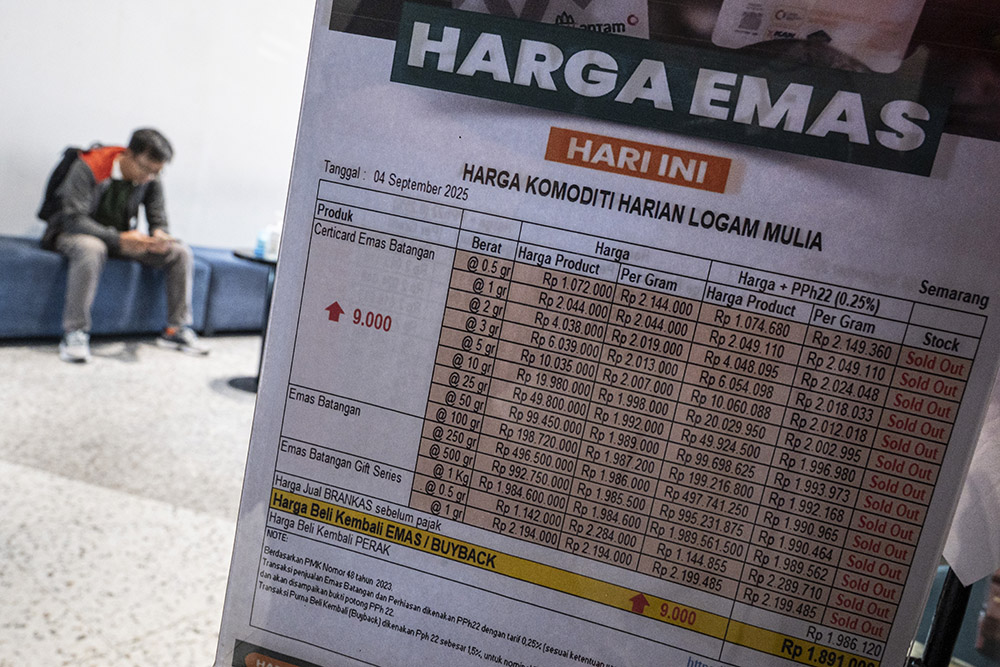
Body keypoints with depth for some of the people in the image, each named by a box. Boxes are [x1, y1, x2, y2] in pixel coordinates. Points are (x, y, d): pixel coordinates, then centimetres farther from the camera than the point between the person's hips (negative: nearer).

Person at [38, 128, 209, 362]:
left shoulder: (151, 180, -7)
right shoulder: (87, 168, -24)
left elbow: (157, 217, -1)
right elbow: (73, 218, -30)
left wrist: (159, 234, -27)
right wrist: (118, 239, -43)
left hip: (122, 236, 6)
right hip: (73, 234, -5)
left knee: (180, 252, -12)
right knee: (91, 249, -43)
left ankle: (176, 329, -7)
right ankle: (74, 332, -34)